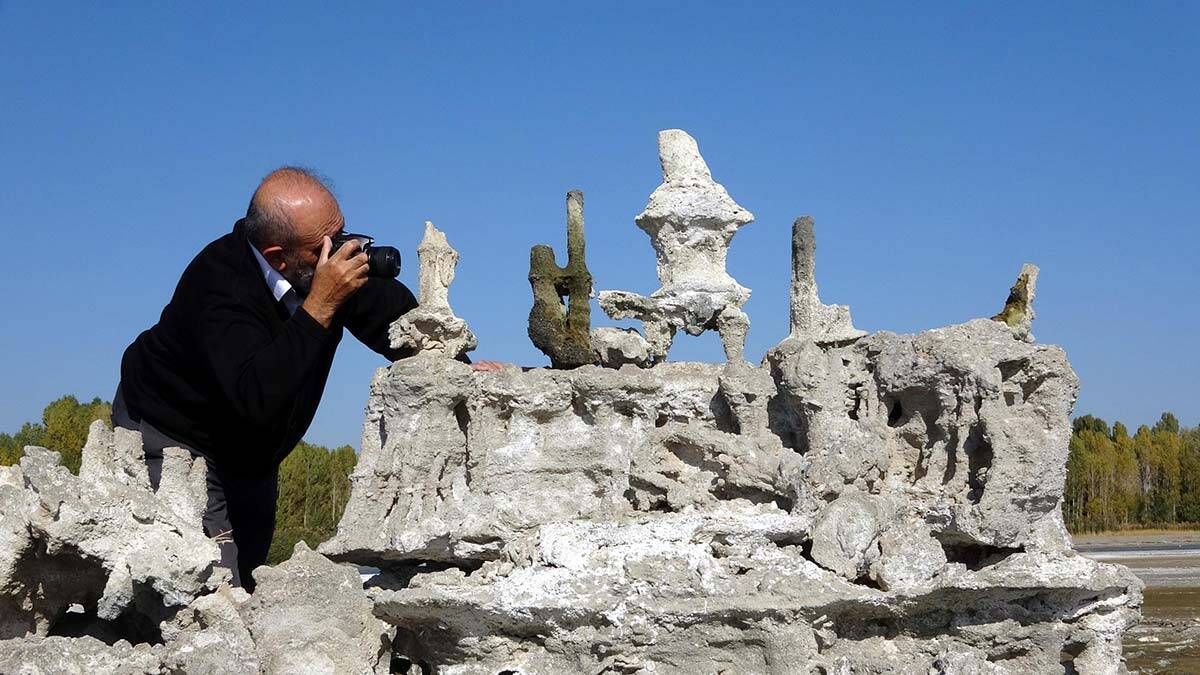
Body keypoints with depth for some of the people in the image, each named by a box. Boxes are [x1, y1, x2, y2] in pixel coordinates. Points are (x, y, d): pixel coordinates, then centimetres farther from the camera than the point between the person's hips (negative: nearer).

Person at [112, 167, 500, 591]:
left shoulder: (334, 254, -14)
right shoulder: (221, 284, -33)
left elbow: (393, 316, 1)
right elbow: (257, 398, -45)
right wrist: (321, 304, -44)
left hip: (251, 455, 7)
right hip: (171, 437, -7)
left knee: (251, 575, 12)